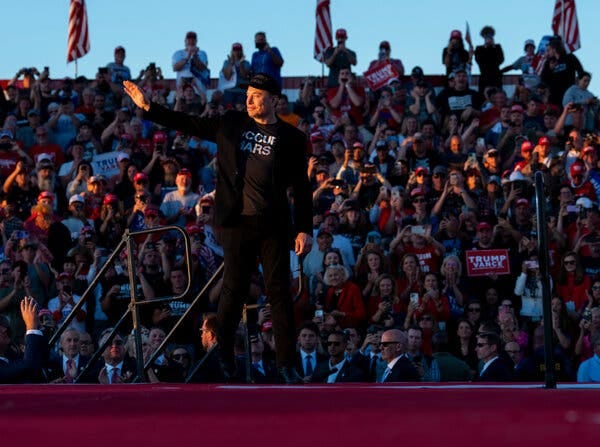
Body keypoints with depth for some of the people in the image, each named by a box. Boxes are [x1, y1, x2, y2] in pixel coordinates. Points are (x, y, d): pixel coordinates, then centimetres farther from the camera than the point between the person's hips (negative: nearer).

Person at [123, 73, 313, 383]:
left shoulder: (290, 138, 3)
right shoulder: (231, 125, 8)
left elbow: (301, 188, 3)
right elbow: (188, 125, 10)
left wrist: (304, 229, -3)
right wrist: (147, 107, 4)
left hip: (274, 224, -1)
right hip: (238, 221, 1)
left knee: (279, 291, 0)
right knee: (233, 288, 0)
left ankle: (286, 363, 5)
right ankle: (222, 357, 7)